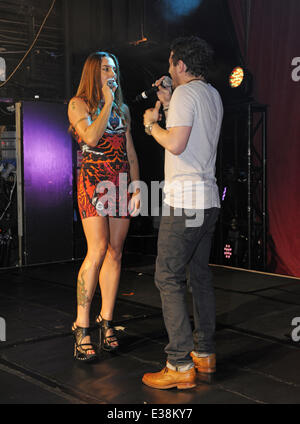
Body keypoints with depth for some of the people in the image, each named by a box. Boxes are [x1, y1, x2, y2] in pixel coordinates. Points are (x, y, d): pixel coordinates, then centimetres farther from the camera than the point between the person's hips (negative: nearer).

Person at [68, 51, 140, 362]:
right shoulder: (79, 104, 5)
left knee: (115, 252, 2)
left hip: (121, 184, 6)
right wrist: (107, 104, -5)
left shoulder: (122, 109, 20)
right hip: (93, 182, -5)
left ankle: (106, 319, 10)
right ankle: (81, 326, -10)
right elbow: (91, 137, -14)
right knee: (98, 250, -16)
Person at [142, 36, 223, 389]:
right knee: (199, 274, 14)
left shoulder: (186, 93, -11)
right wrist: (168, 105, 23)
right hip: (209, 199, 10)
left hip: (185, 200, -10)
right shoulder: (213, 95, 17)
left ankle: (180, 366, -7)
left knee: (168, 278, -7)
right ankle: (205, 354, 20)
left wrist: (151, 123, -3)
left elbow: (175, 144, -20)